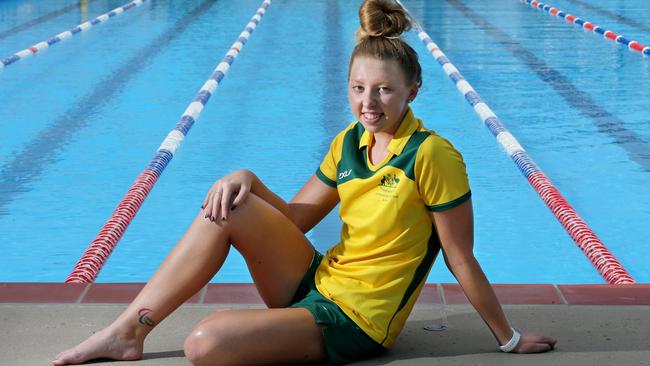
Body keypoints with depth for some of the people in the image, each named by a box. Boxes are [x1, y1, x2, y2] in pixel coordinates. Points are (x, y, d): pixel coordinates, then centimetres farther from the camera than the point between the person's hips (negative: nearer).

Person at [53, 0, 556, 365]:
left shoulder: (432, 156, -18)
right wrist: (248, 180, -7)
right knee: (228, 208, -12)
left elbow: (462, 261, -12)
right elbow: (294, 218, 11)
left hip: (353, 323, -7)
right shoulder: (349, 142, 4)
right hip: (317, 281, 8)